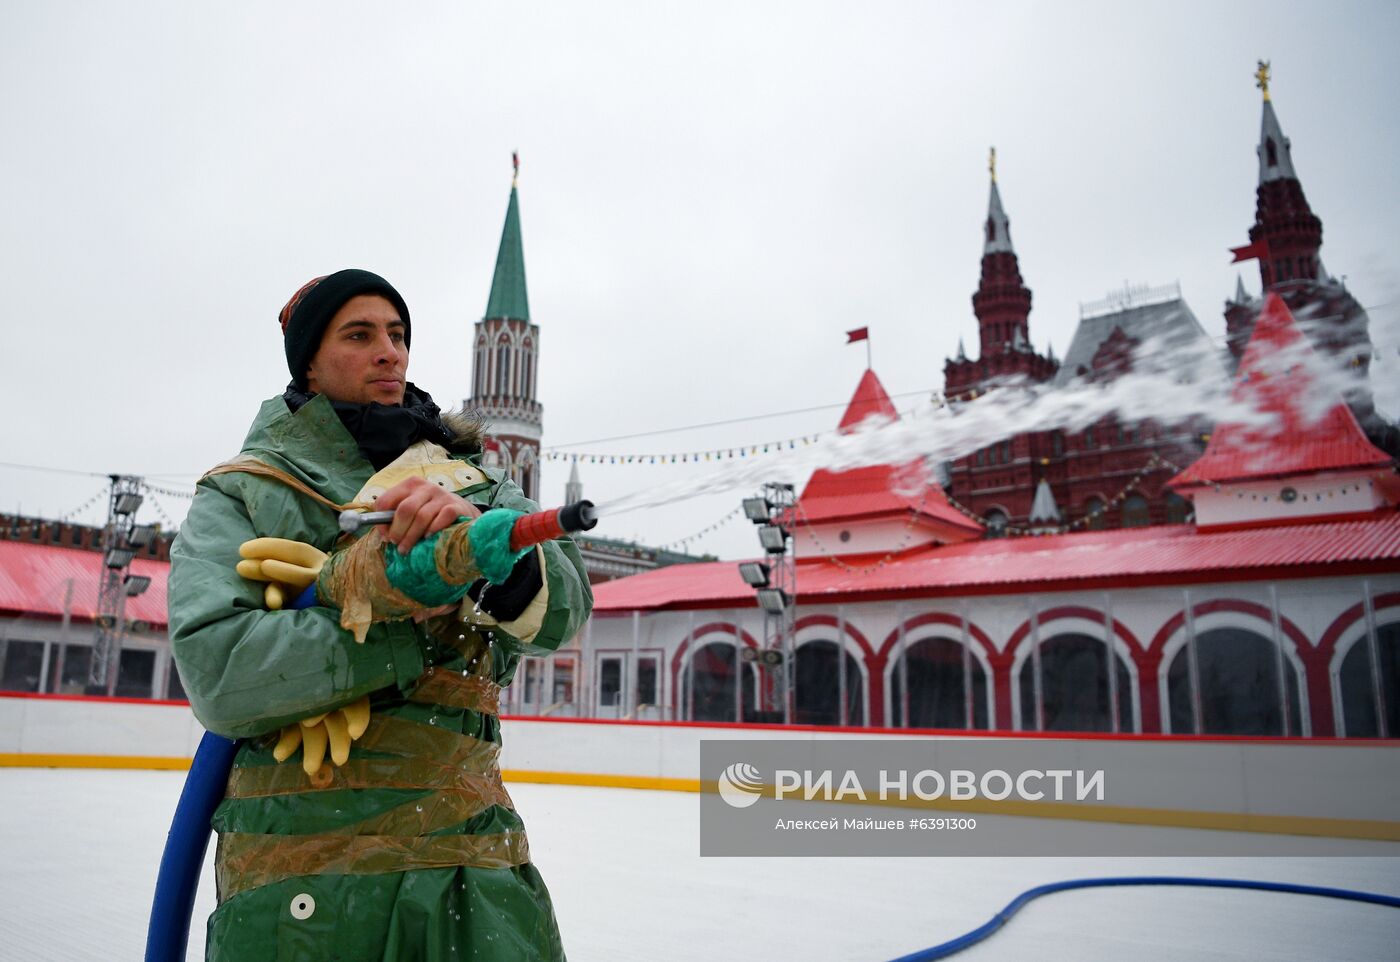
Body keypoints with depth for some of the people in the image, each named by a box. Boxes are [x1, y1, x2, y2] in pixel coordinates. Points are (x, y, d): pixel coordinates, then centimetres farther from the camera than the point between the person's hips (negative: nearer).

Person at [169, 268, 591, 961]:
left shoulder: (471, 478, 11)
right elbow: (220, 676, -12)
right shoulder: (240, 494, 4)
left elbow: (565, 608, -5)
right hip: (301, 877, -2)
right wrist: (422, 627, -14)